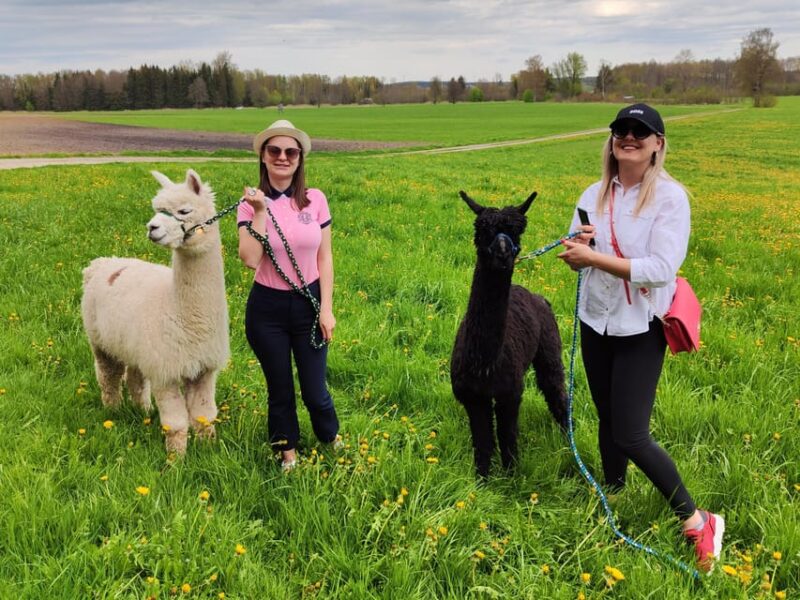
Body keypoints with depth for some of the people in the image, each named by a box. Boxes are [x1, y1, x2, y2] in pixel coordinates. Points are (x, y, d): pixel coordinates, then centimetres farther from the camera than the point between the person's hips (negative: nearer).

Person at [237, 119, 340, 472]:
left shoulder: (315, 200, -4)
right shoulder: (251, 203, -7)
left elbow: (324, 257, 0)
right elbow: (250, 260, -20)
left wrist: (327, 309, -4)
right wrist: (261, 212, -24)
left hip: (309, 303, 1)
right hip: (267, 309, 0)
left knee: (314, 389, 7)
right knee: (279, 389, 14)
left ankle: (333, 440, 37)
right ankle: (287, 451, 37)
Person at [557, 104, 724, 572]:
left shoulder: (670, 197, -14)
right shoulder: (595, 194, 3)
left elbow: (661, 269, -24)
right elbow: (575, 256, 8)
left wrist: (595, 257, -24)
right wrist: (577, 244, -16)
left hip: (641, 329, -5)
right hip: (596, 322, 6)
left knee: (632, 435, -8)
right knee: (607, 418, 17)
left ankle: (698, 522, 9)